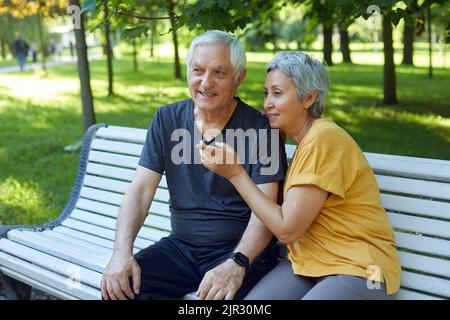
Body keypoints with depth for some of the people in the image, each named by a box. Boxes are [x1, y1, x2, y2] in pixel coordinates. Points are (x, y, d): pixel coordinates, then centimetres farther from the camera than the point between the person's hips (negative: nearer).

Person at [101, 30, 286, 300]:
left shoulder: (259, 128, -9)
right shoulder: (167, 119, 4)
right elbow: (140, 190, -1)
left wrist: (237, 263, -32)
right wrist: (122, 252, -16)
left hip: (241, 250, -3)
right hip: (181, 246, 4)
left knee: (218, 294, -32)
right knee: (119, 285, -18)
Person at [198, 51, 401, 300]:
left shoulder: (323, 139, -18)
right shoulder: (304, 138, 11)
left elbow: (286, 229, -17)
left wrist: (235, 173, -14)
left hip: (358, 269, -6)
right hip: (308, 261, 7)